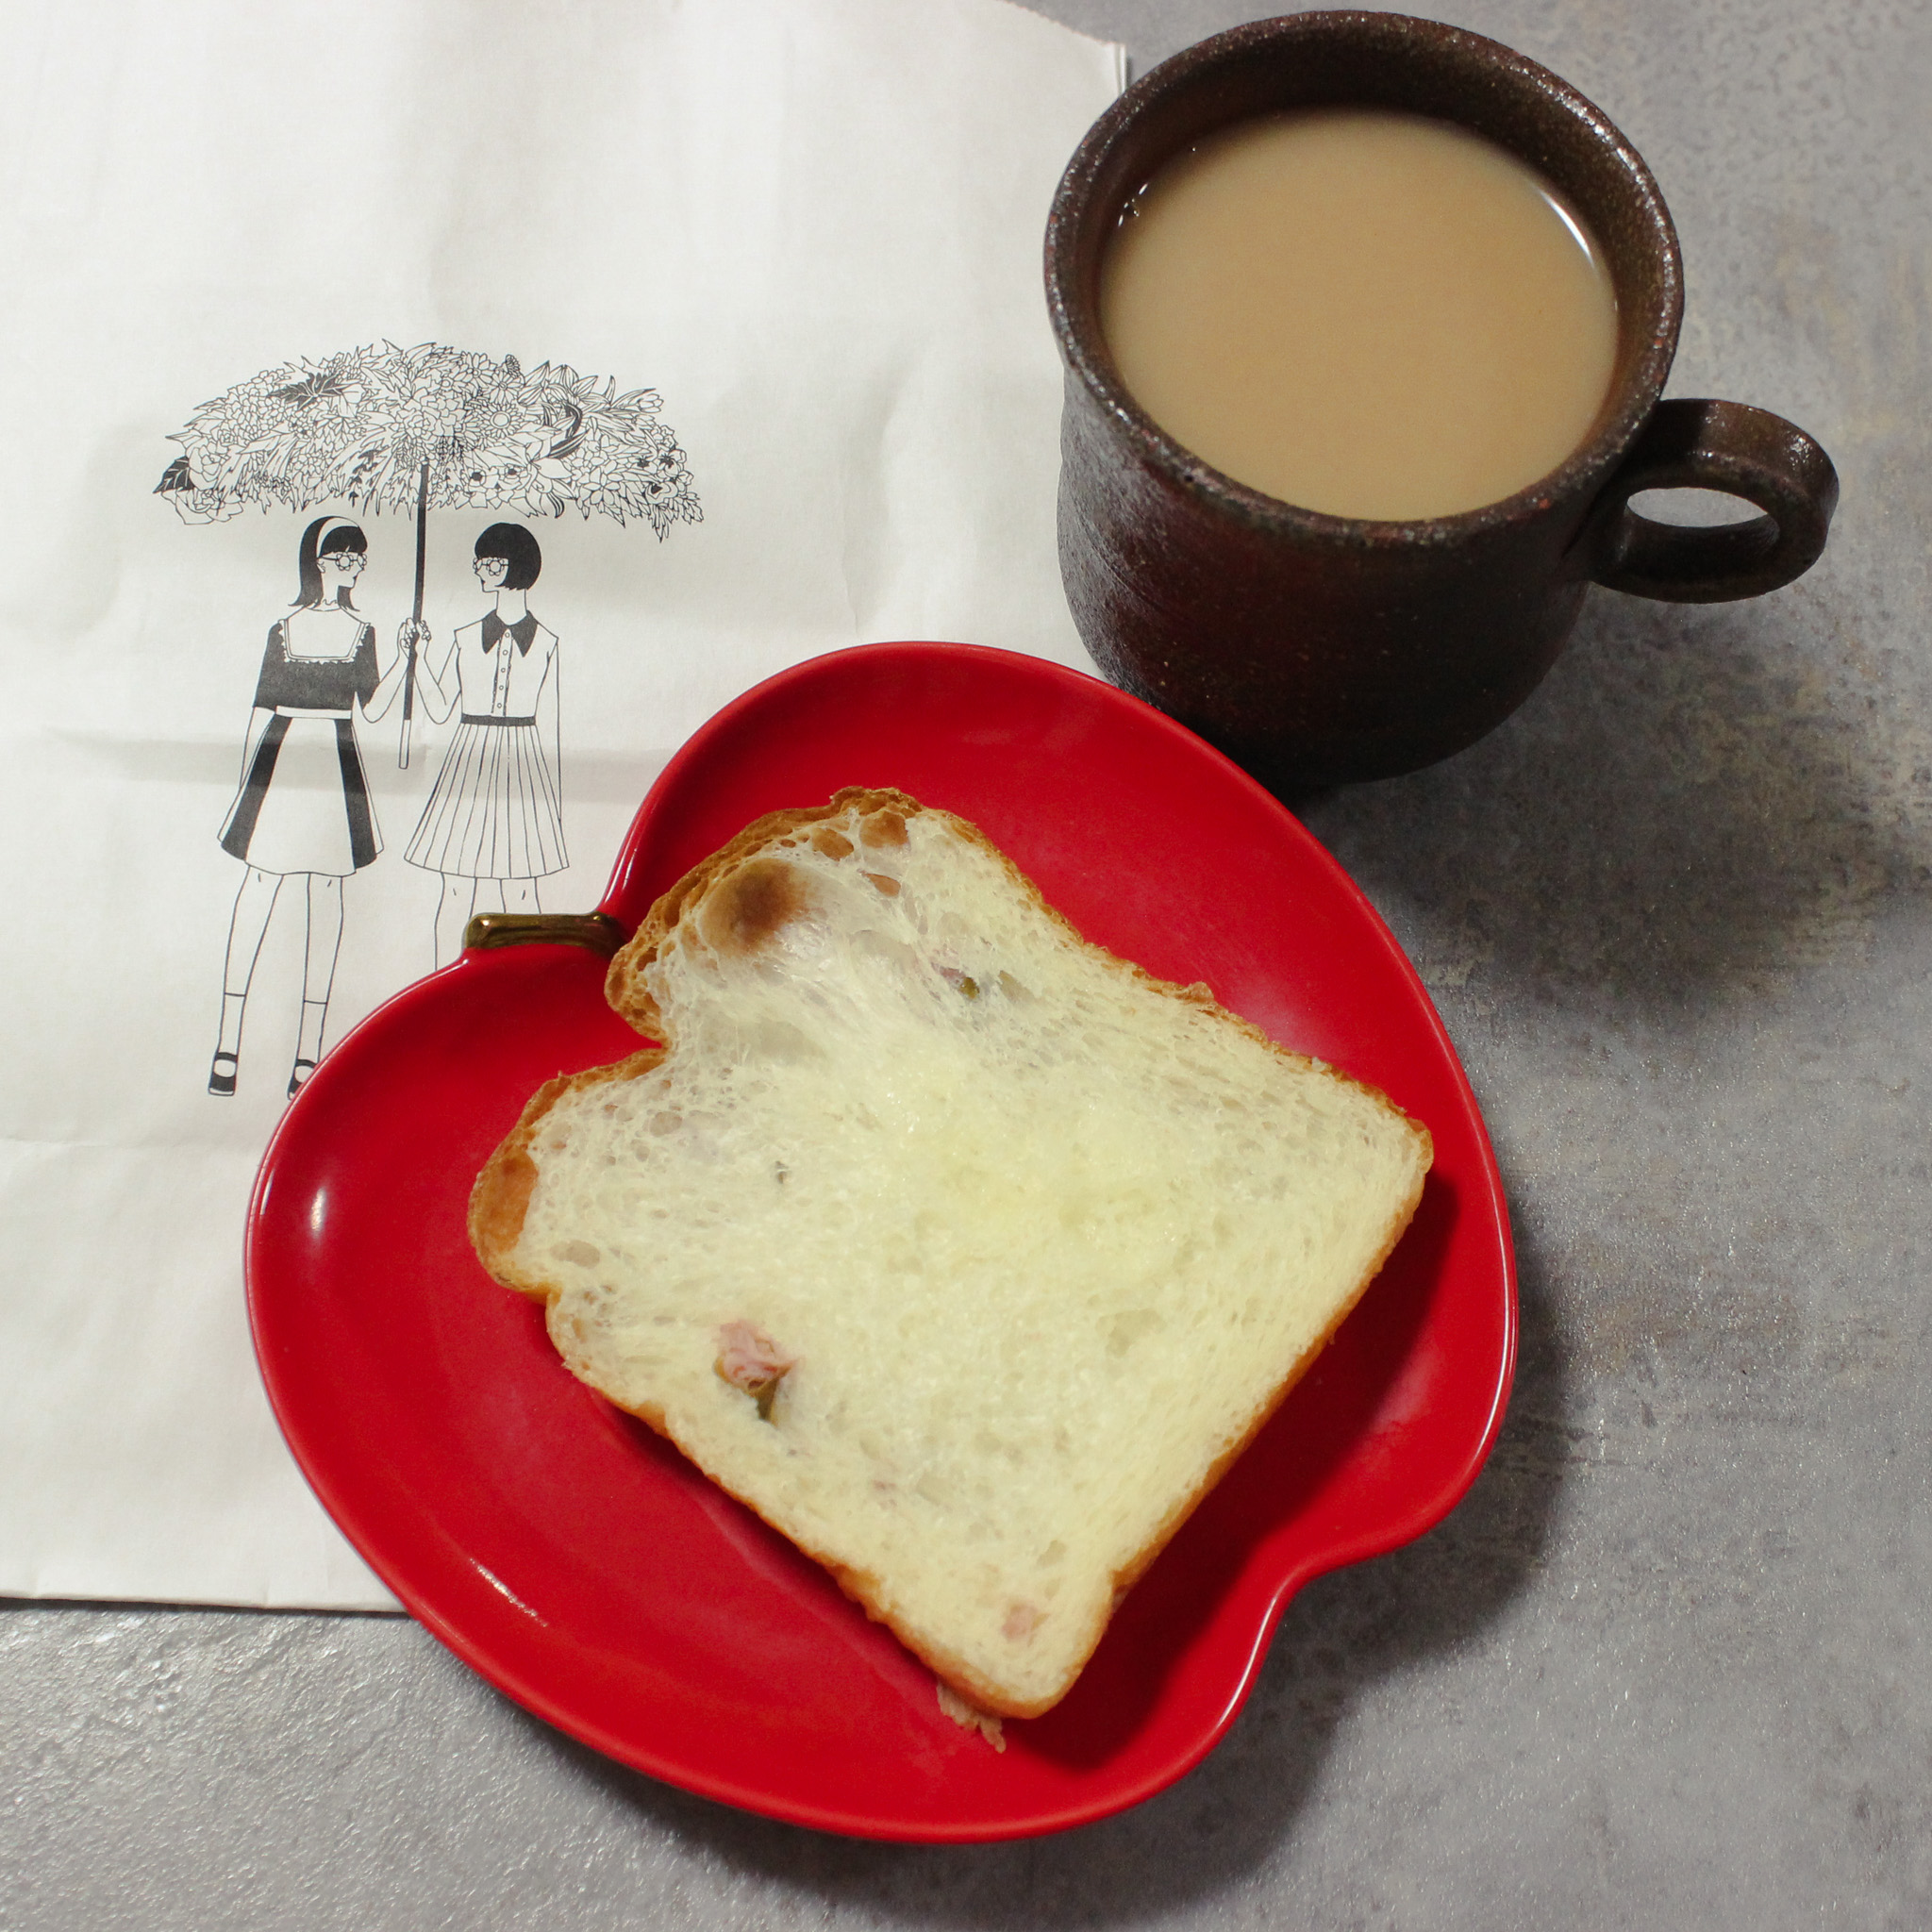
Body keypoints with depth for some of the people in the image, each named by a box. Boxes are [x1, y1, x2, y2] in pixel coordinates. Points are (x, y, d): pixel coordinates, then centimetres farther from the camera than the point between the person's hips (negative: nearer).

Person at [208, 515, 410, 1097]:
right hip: (281, 757, -1)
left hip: (335, 765, 2)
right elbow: (262, 708, 8)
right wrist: (247, 778, 5)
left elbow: (372, 707, 7)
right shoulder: (283, 628, 7)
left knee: (326, 896, 0)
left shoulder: (361, 631, 12)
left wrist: (406, 656, -1)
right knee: (258, 888, -8)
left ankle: (309, 1048, 3)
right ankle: (228, 1043, -4)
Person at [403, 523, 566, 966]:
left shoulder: (544, 643, 6)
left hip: (523, 766, -1)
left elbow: (548, 723, 8)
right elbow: (439, 709, 5)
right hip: (470, 761, 1)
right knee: (457, 892, 1)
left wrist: (555, 795, 7)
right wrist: (419, 656, -6)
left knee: (519, 892, -1)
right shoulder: (465, 640, 9)